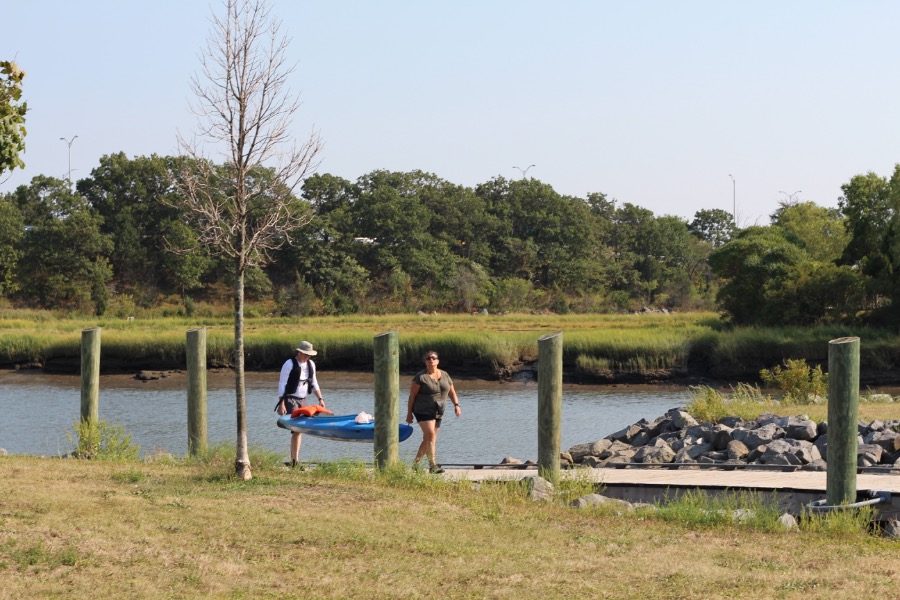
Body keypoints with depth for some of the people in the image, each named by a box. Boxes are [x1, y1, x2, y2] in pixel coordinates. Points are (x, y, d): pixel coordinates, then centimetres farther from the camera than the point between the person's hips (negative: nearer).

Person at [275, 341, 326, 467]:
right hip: (291, 400, -7)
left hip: (304, 400, 7)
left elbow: (314, 383, 18)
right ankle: (294, 460, -16)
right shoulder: (289, 364, -11)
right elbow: (282, 385, -13)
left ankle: (295, 461, 12)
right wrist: (281, 404, -18)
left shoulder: (311, 364, 9)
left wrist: (320, 399, 7)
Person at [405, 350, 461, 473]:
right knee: (430, 435, -17)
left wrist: (456, 405, -3)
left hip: (438, 412, 6)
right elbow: (412, 396, -6)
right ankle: (433, 465, -17)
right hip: (423, 411, -6)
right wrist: (409, 414, -8)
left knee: (428, 439, 7)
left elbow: (452, 392, 14)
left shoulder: (445, 375, 8)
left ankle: (415, 464, 18)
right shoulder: (420, 377, -8)